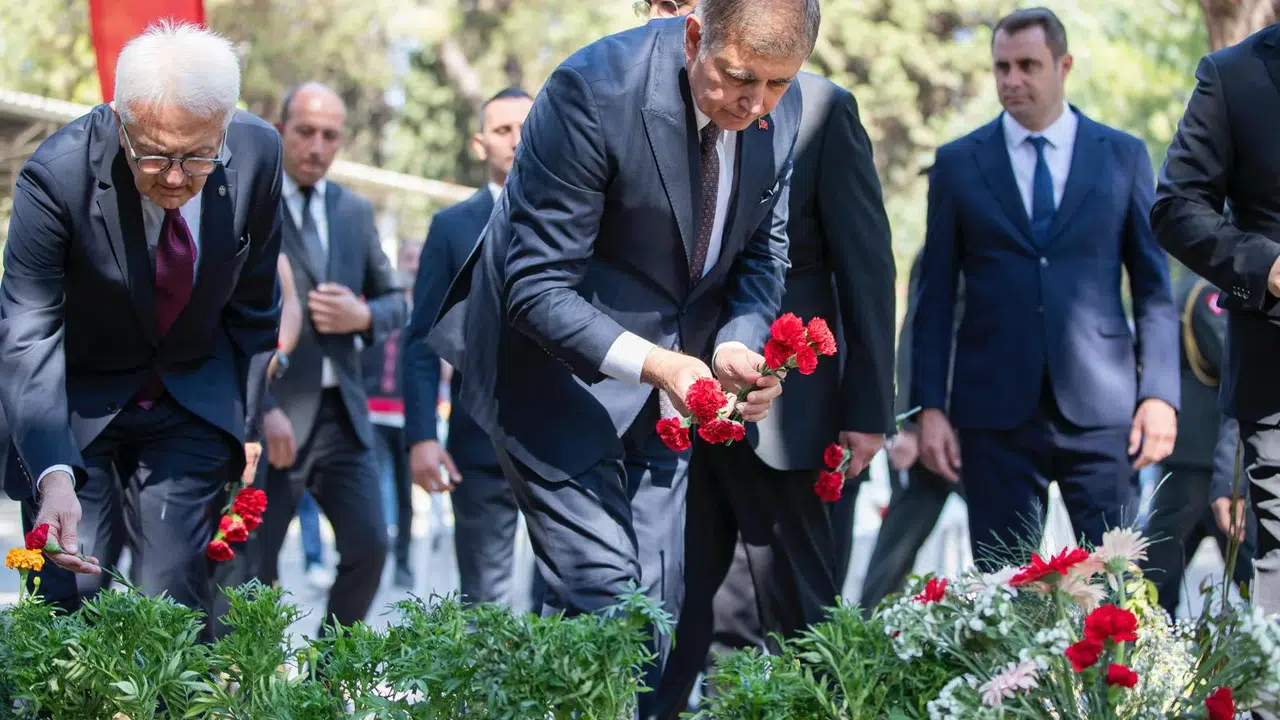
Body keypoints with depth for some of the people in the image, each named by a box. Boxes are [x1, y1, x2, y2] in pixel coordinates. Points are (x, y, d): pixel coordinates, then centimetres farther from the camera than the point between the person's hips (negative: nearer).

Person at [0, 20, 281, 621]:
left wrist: (245, 424, 3)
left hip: (194, 402, 2)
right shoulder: (58, 172, -26)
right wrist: (53, 476, -40)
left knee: (172, 607, -8)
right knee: (70, 602, -10)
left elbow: (252, 302, 1)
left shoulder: (257, 156, -16)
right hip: (76, 402, -2)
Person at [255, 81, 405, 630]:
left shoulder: (355, 211, 14)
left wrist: (363, 316, -4)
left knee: (369, 545, 1)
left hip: (342, 414, 5)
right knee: (251, 561, -1)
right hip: (270, 416, -5)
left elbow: (394, 300, 21)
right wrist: (262, 407, -19)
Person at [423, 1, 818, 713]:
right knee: (603, 593, -14)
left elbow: (763, 250, 6)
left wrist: (736, 346, -15)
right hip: (559, 368, -6)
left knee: (658, 602, 5)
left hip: (672, 371, 6)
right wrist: (654, 363, -37)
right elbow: (538, 288, -24)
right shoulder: (593, 91, -27)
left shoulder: (782, 108, -8)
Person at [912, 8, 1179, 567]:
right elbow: (936, 295, 7)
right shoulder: (958, 163, 8)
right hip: (996, 411, 0)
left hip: (1099, 408, 0)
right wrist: (929, 407, 0)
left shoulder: (1123, 156, 8)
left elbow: (1154, 286, 8)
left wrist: (1160, 393, -2)